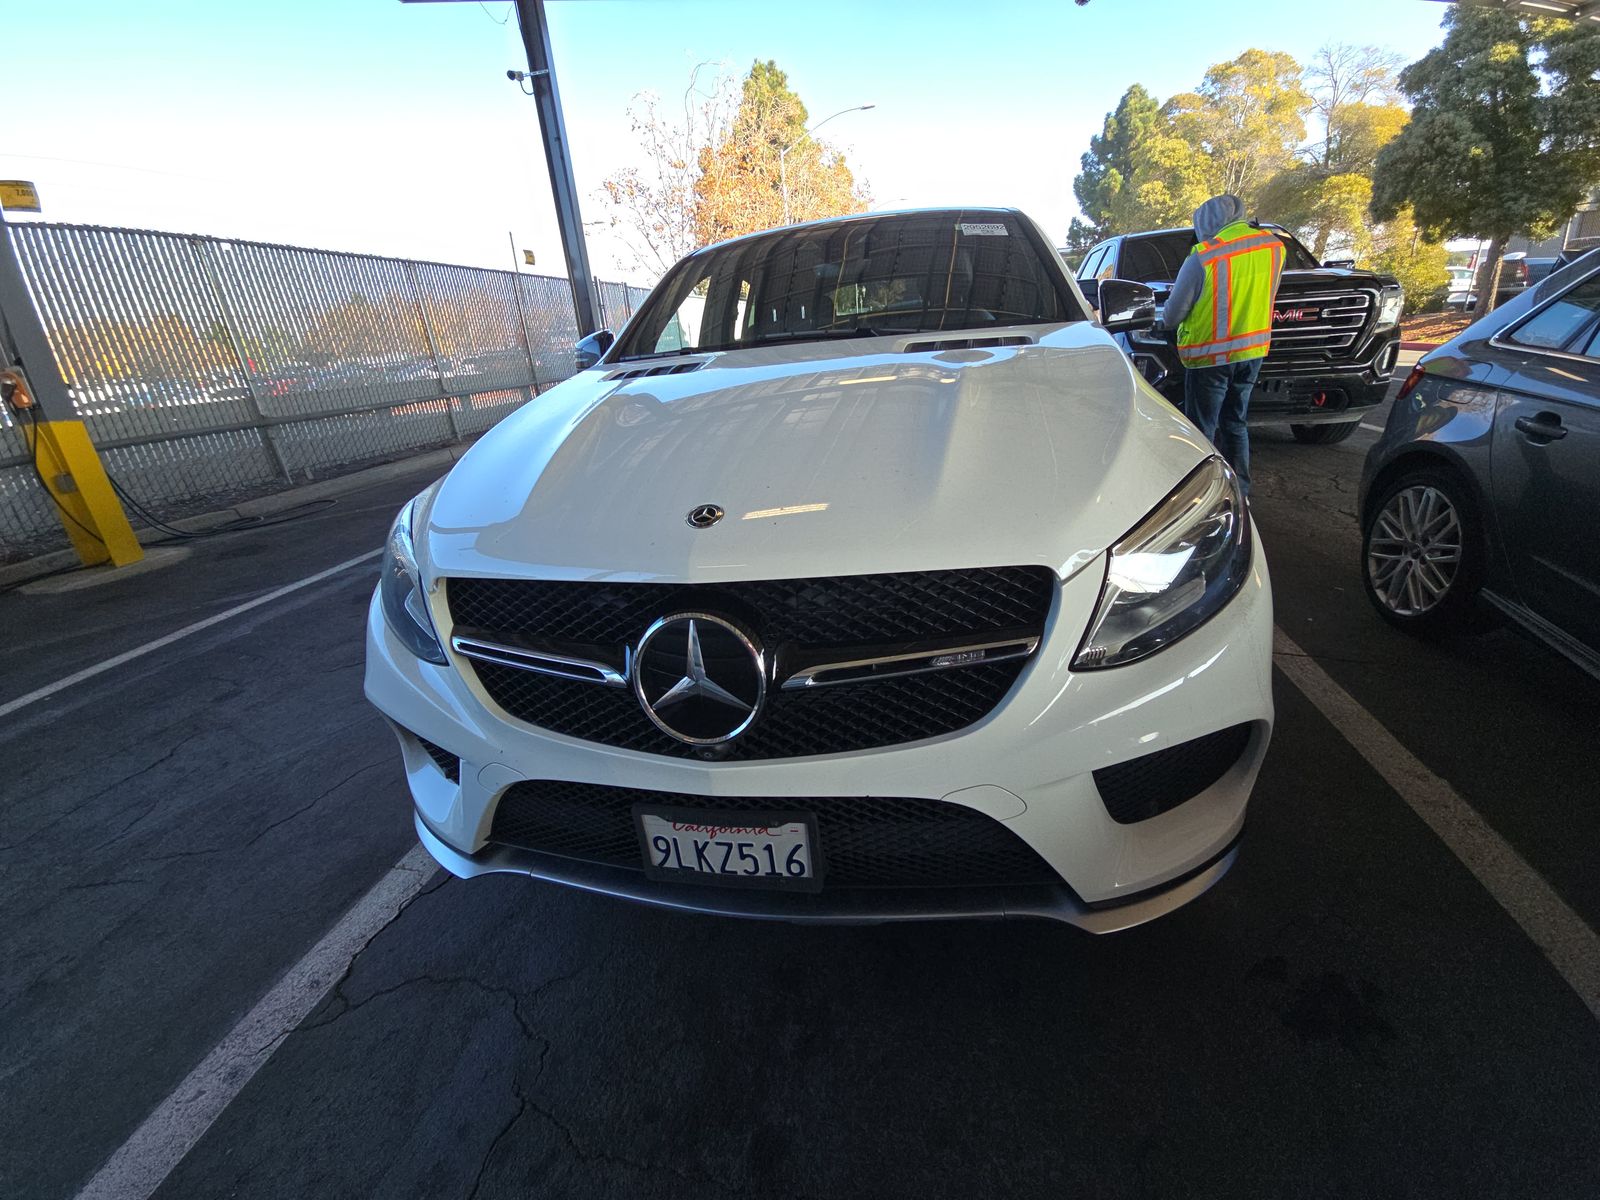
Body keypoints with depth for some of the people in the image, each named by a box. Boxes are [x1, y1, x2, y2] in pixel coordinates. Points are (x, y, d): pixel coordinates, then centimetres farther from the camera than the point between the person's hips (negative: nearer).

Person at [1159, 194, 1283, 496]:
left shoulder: (1202, 258, -19)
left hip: (1209, 356, -6)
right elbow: (1263, 297, 11)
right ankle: (1239, 491, 26)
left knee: (1203, 431, 4)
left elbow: (1173, 314, -11)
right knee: (1235, 424, 19)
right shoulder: (1274, 247, 0)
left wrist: (1163, 320, 12)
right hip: (1253, 350, 6)